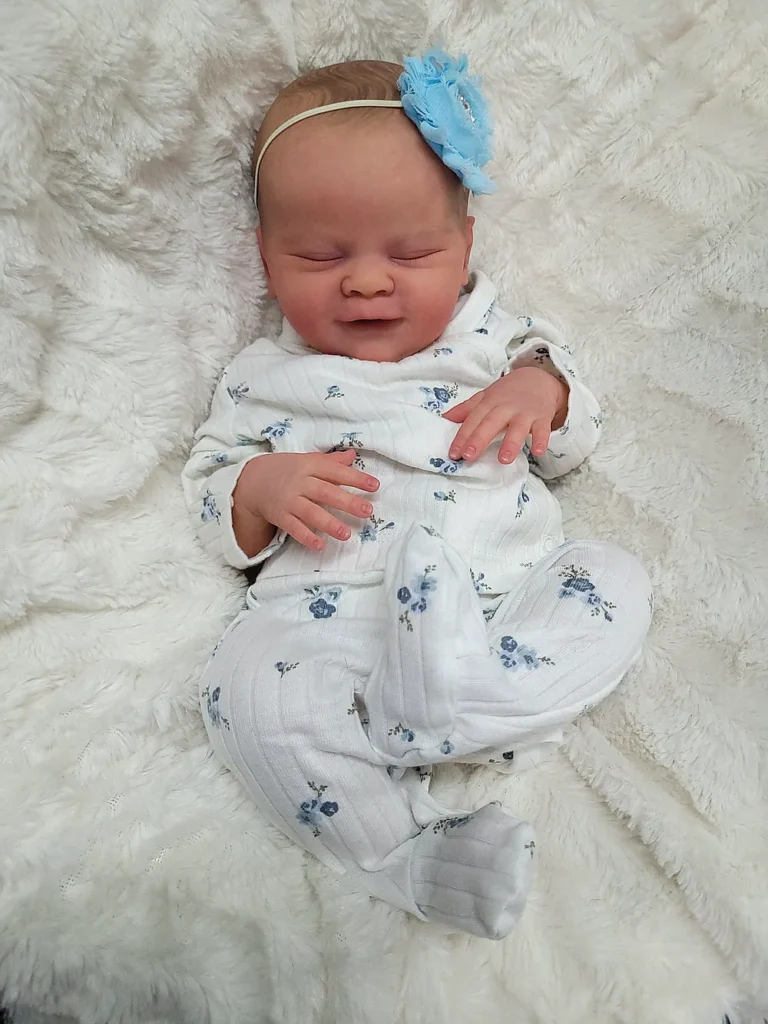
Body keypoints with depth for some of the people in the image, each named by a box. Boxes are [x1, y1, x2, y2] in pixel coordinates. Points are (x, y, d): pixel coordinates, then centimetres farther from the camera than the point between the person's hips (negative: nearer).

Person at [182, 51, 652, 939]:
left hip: (509, 590, 3)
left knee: (613, 579, -17)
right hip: (335, 609, -2)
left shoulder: (491, 334, 17)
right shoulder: (264, 377, 14)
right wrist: (261, 488, -12)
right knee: (246, 683, -27)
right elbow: (212, 507, 13)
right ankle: (411, 857, -26)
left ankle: (450, 703, -32)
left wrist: (541, 390, -5)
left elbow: (573, 444, 19)